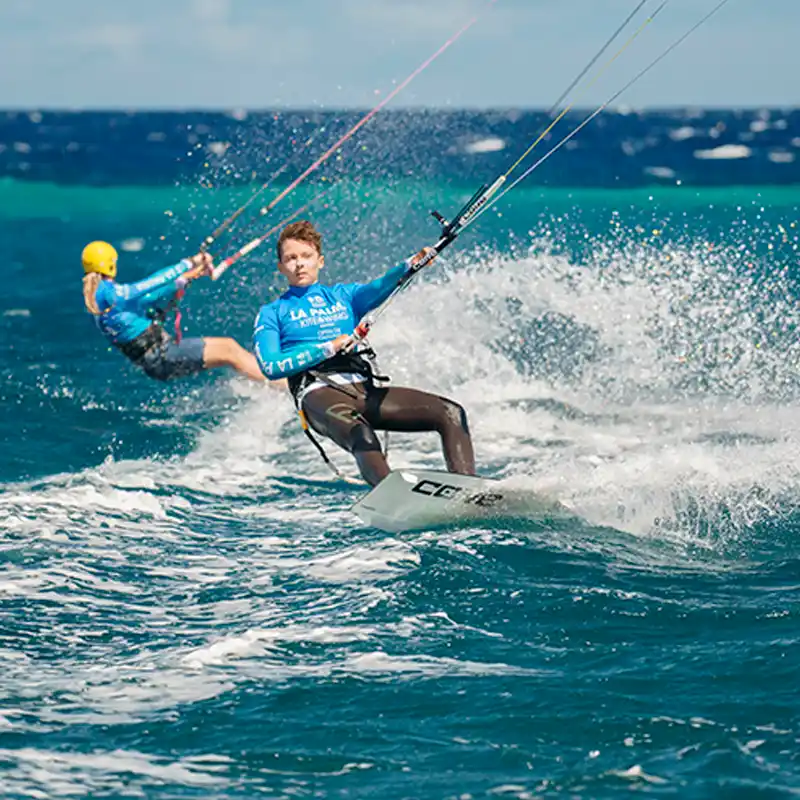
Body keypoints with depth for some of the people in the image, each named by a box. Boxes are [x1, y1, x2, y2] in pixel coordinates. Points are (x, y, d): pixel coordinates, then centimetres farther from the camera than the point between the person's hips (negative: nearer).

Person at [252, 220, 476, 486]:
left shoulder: (343, 295, 26)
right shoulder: (272, 313, 18)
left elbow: (377, 289, 3)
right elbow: (270, 367, 0)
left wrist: (410, 265, -18)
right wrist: (328, 349, -9)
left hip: (366, 388, 5)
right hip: (319, 393, -5)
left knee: (450, 413, -14)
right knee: (359, 434, -40)